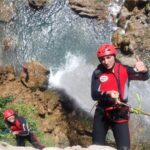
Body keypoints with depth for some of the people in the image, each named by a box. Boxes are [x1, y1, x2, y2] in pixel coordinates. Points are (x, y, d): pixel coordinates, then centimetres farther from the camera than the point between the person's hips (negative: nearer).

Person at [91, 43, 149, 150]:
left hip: (120, 114, -1)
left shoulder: (124, 70, -7)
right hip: (102, 114, 2)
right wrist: (107, 94, -33)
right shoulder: (98, 73, -4)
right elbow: (94, 95, -12)